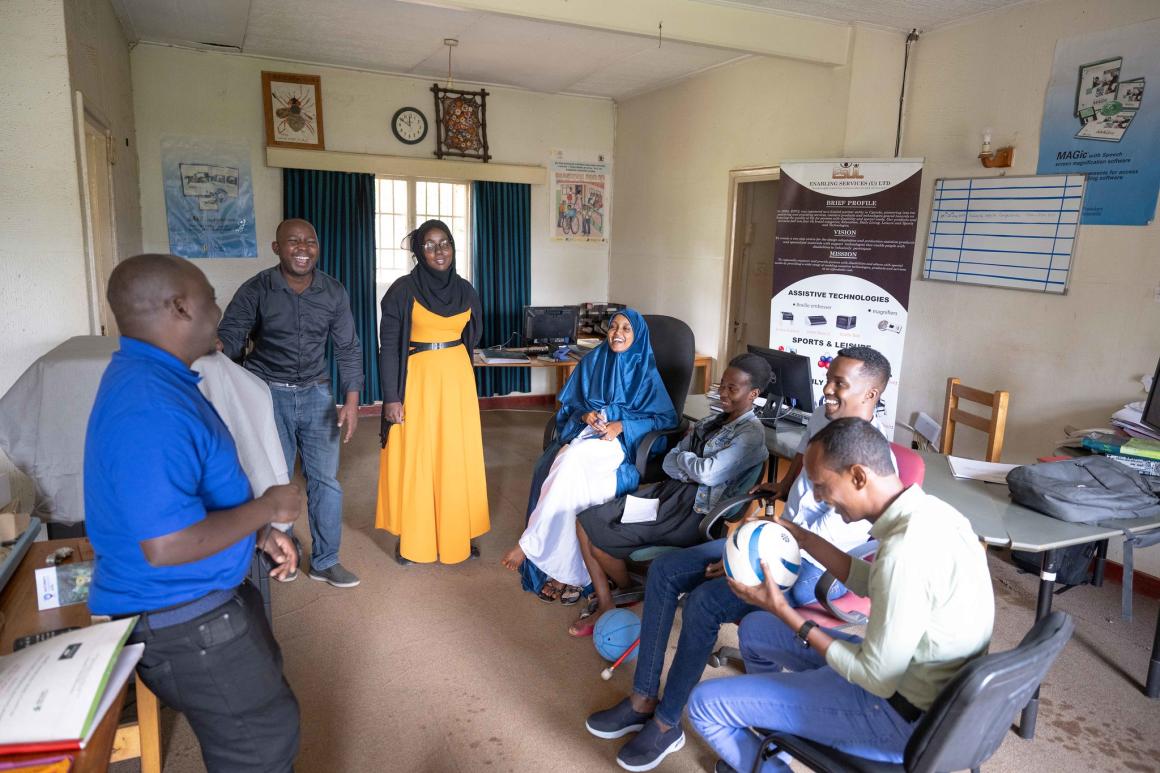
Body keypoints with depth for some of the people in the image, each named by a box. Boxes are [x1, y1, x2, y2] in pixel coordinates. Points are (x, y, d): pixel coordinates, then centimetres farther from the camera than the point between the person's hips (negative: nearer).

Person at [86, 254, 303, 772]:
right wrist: (267, 508, -19)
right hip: (185, 621, -10)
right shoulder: (148, 409, -30)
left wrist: (260, 533, 6)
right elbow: (166, 546, -33)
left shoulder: (152, 377, 5)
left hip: (205, 597, 10)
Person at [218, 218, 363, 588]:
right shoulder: (255, 291, -10)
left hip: (315, 393, 2)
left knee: (325, 479, 3)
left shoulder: (334, 292, -3)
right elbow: (228, 340, -12)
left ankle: (325, 561, 18)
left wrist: (351, 400, -4)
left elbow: (348, 348, 3)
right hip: (267, 394, -2)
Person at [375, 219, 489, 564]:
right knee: (413, 457, 4)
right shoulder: (403, 289, -7)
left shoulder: (465, 290, 5)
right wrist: (391, 397, -14)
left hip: (457, 380, 4)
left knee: (456, 456, 8)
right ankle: (411, 537, 19)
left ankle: (456, 532, 23)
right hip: (417, 380, -3)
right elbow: (389, 347, -9)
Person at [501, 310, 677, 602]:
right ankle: (569, 574, -30)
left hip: (620, 442, -3)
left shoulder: (645, 371, 7)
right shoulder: (591, 362, 15)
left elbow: (667, 418, 1)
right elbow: (568, 407, 16)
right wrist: (585, 415, -9)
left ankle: (529, 544, -30)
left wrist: (622, 425, -11)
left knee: (573, 458, -37)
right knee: (573, 481, -34)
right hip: (585, 433, 3)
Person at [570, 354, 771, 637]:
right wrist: (692, 471, -11)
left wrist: (683, 457, -3)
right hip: (670, 491, 9)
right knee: (586, 521, -5)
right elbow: (669, 462, 10)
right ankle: (605, 607, 0)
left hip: (692, 512, -9)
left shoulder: (751, 433, -11)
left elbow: (708, 473, -22)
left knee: (598, 539, -12)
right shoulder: (713, 421, 14)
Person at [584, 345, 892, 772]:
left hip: (815, 567, -9)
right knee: (664, 570, -4)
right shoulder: (821, 417, 1)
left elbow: (825, 540, -26)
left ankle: (667, 723, -8)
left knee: (704, 602, -29)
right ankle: (643, 699, 1)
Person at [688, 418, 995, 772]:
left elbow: (877, 680, -26)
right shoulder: (926, 509, -4)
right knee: (755, 628, 22)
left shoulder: (905, 551, -33)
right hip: (905, 666, 9)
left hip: (902, 713, -9)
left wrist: (784, 612, -18)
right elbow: (874, 584, 13)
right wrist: (802, 538, 9)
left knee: (705, 703, -8)